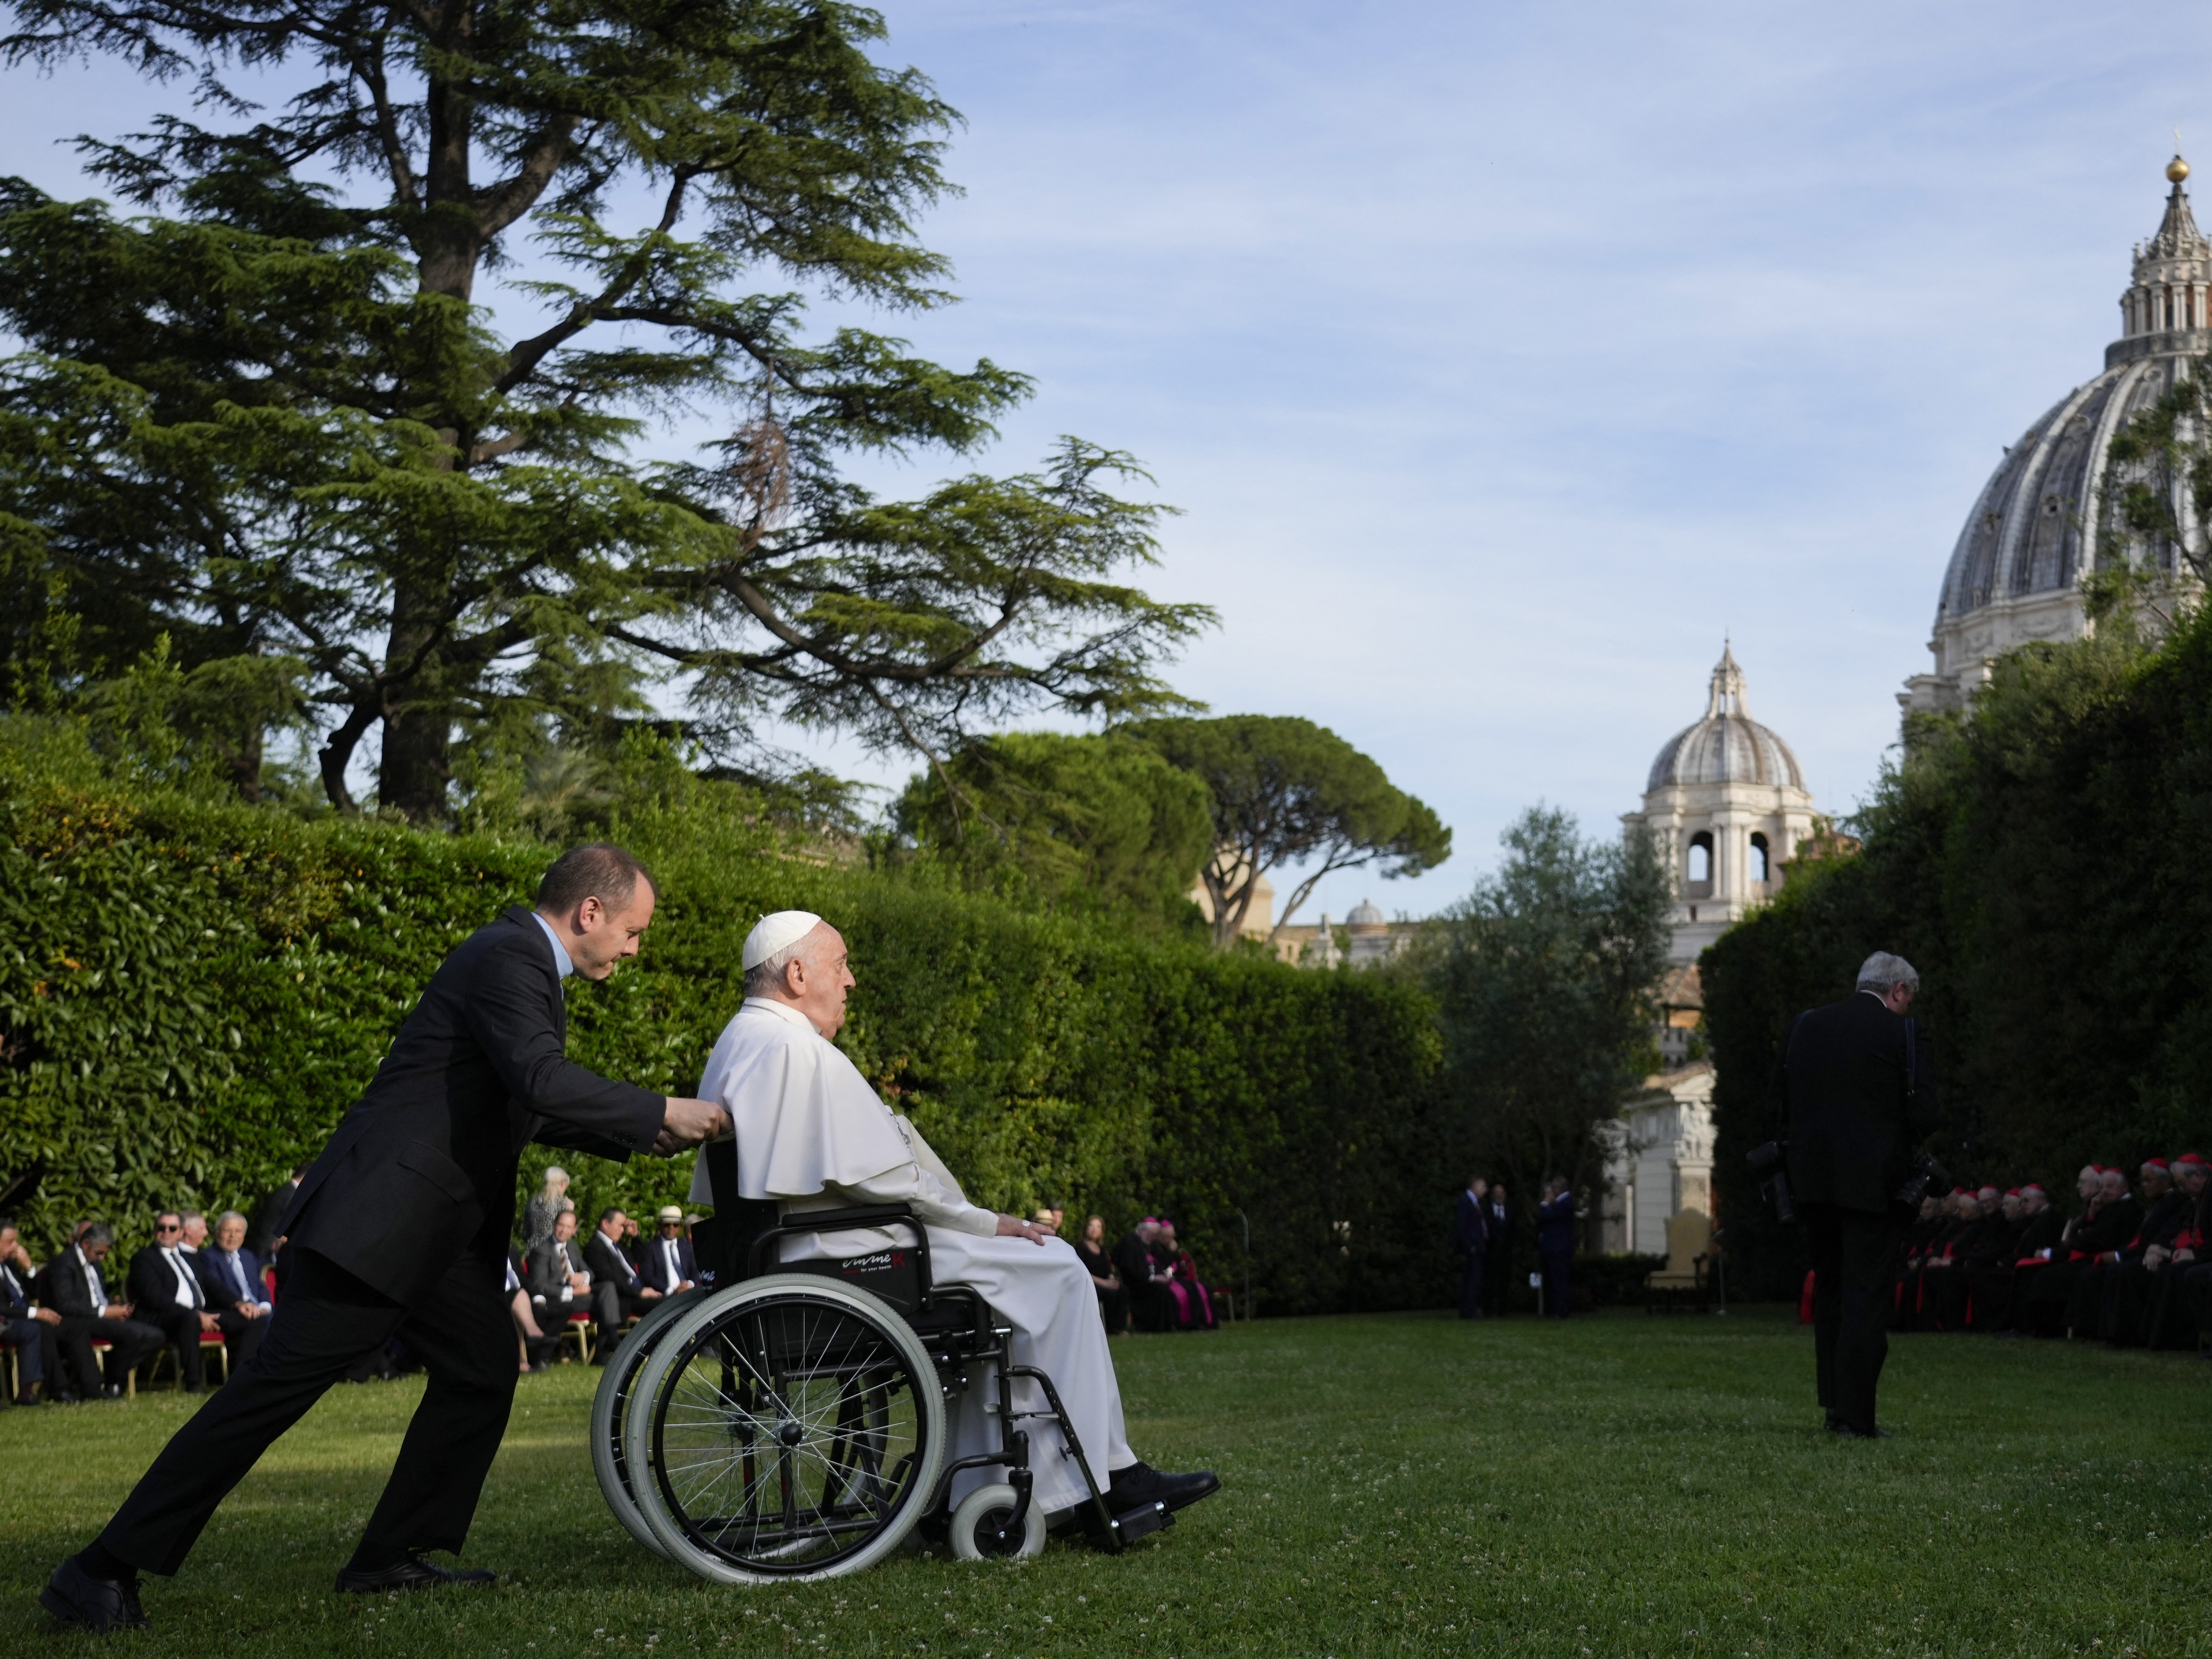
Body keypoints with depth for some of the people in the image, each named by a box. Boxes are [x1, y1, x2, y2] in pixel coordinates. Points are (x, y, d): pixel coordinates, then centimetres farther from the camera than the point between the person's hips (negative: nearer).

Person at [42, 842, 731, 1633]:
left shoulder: (525, 961, 17)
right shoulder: (507, 957, -15)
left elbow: (531, 1111, 25)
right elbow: (541, 1079, -29)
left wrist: (638, 1133, 18)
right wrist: (662, 1113, -19)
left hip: (437, 1232, 10)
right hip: (378, 1215, -10)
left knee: (483, 1373, 7)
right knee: (277, 1385, -10)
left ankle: (389, 1559, 16)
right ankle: (103, 1570, -5)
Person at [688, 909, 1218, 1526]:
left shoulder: (738, 1044, 16)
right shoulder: (798, 1051, -17)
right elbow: (874, 1175, -20)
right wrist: (985, 1223, -8)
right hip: (841, 1256, -11)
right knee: (1054, 1271, -6)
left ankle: (984, 1491, 16)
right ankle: (1100, 1471, -1)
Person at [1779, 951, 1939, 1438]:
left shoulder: (1804, 1026, 7)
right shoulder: (1902, 1034, -7)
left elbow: (1786, 1099, 10)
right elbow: (1923, 1115, -10)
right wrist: (1902, 1140, 9)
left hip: (1813, 1178, 5)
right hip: (1874, 1180, -5)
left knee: (1829, 1288, 17)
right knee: (1867, 1295, 0)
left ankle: (1834, 1401, 18)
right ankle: (1855, 1415, -2)